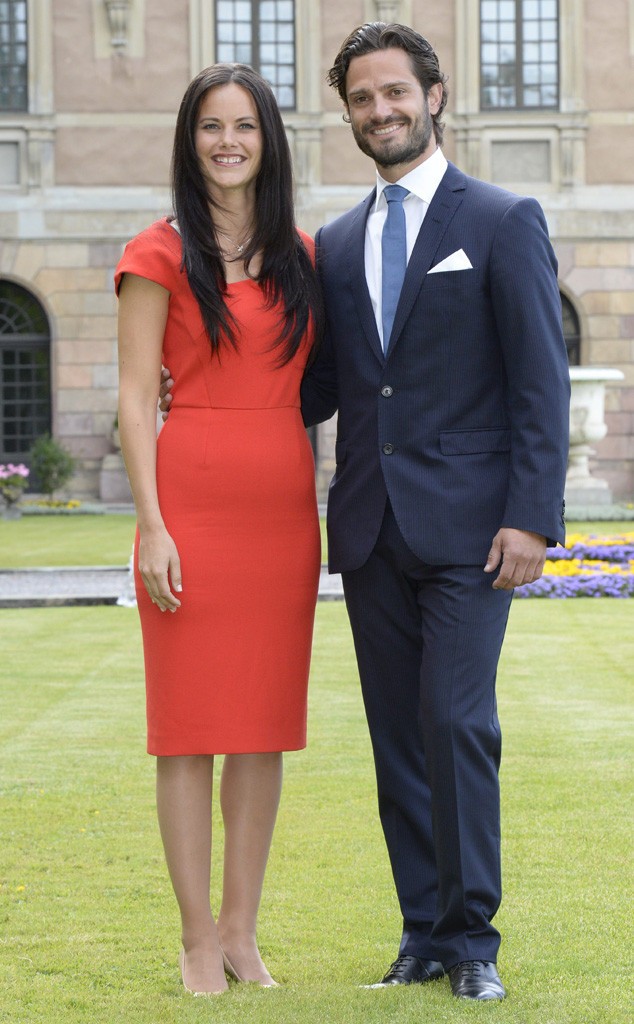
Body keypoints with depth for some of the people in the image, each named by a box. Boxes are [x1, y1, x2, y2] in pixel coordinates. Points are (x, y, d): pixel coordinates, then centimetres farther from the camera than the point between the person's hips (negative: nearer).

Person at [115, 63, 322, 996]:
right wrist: (151, 526, -12)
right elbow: (134, 399, -4)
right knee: (190, 720, 0)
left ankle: (242, 929, 15)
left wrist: (321, 512, 10)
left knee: (266, 722, 6)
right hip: (193, 503, -4)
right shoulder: (161, 255, -1)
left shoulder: (302, 256, 13)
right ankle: (198, 937, 7)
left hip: (284, 509, 4)